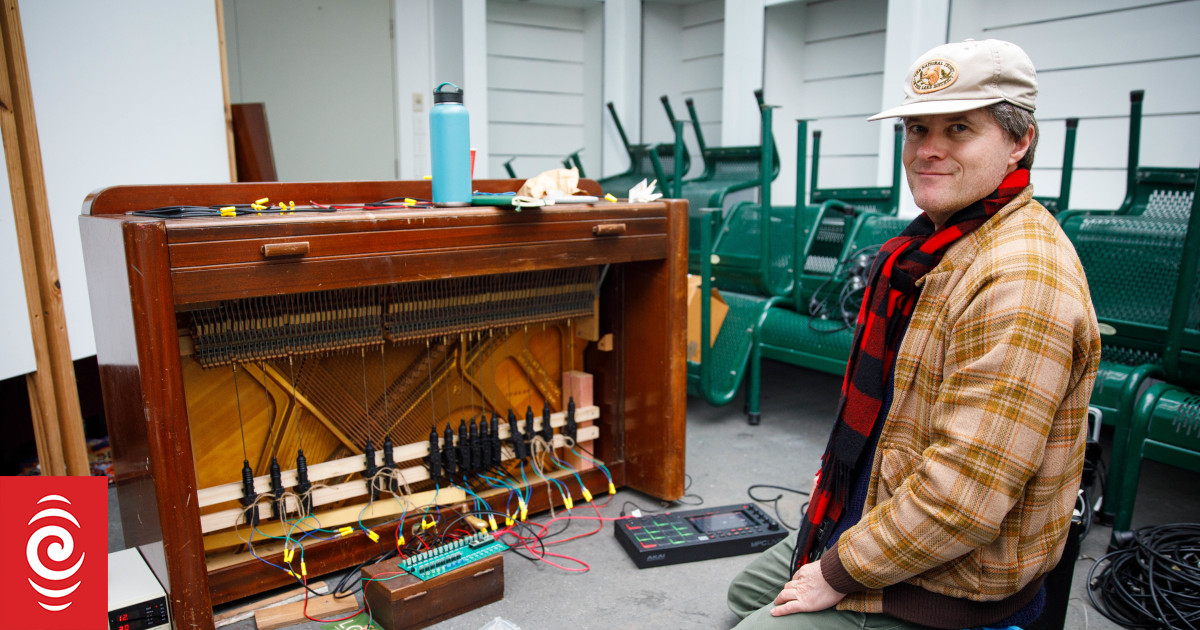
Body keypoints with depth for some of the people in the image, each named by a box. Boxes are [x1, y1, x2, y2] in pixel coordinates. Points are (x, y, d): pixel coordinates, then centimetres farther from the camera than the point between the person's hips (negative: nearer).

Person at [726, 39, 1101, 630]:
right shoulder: (939, 243, 6)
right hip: (878, 514, 10)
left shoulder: (1021, 280, -29)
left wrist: (839, 573, -21)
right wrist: (836, 488, 11)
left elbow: (964, 496, -32)